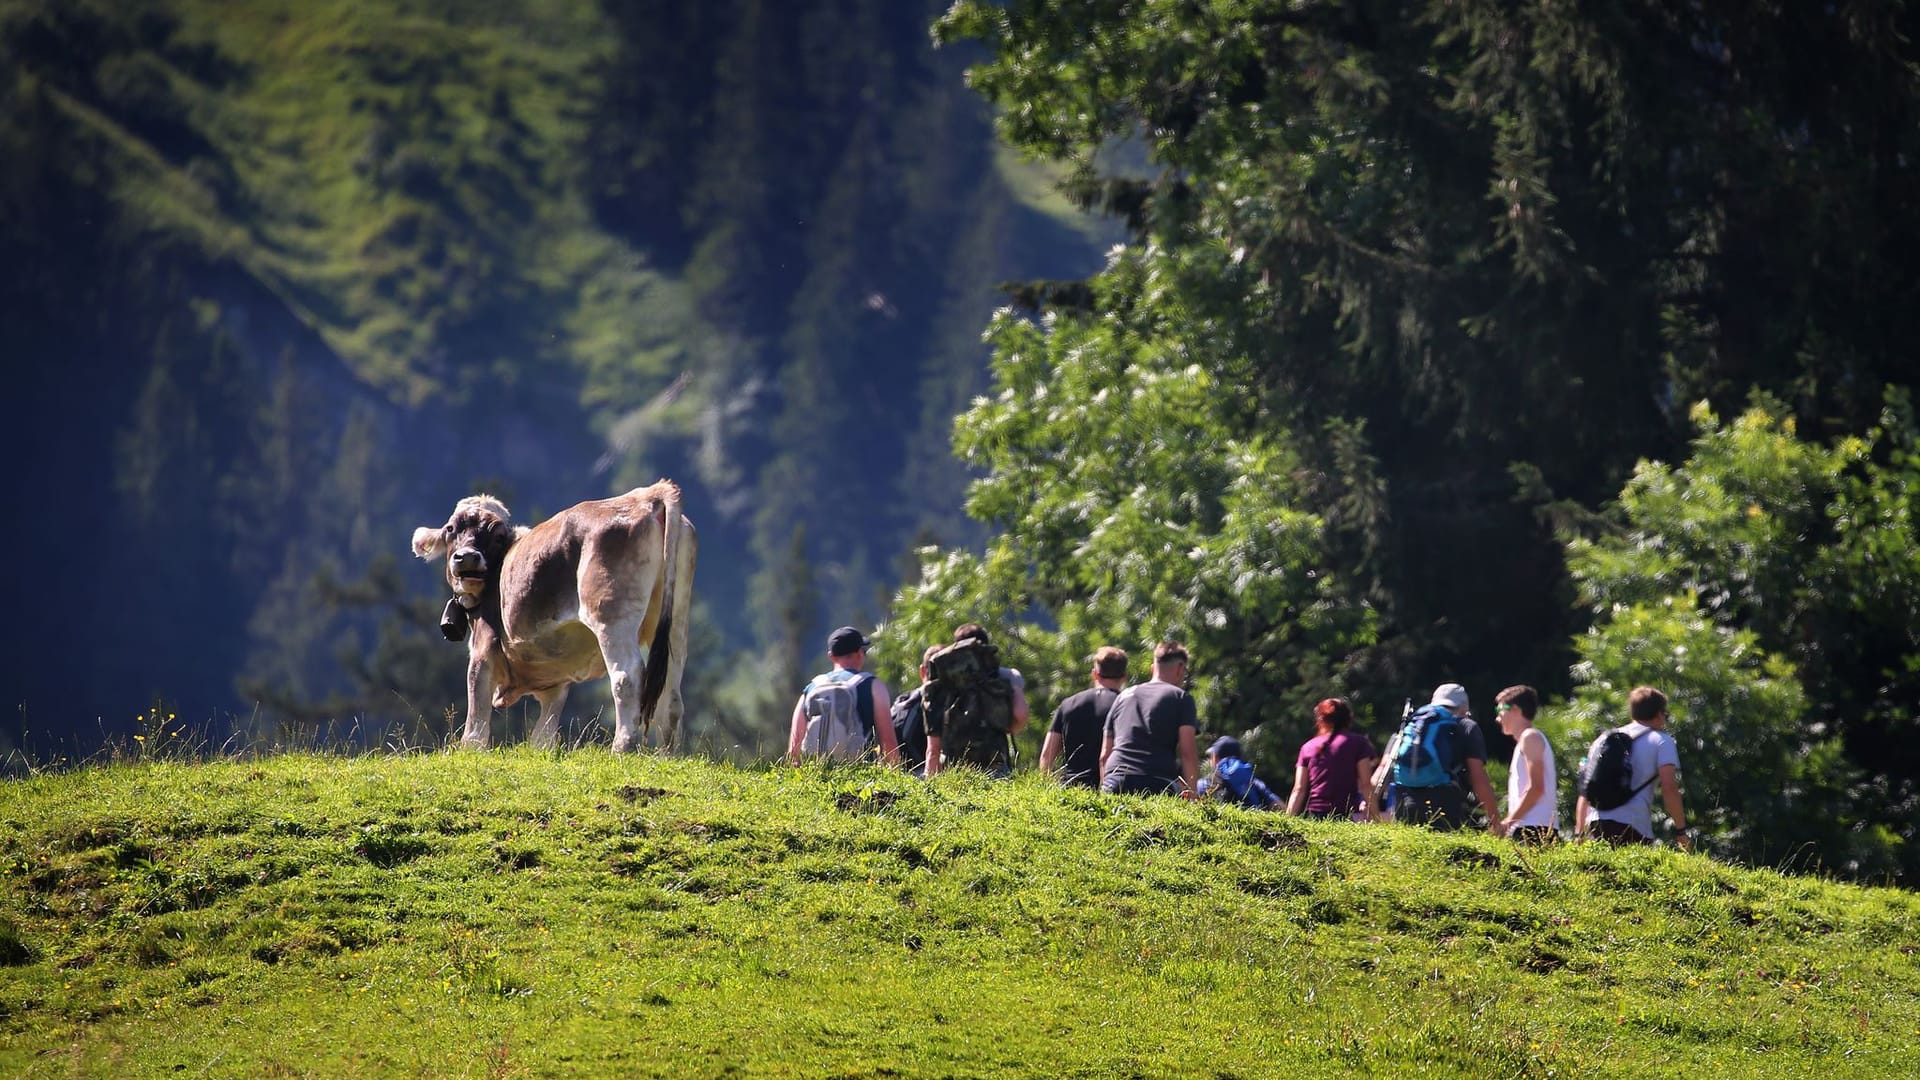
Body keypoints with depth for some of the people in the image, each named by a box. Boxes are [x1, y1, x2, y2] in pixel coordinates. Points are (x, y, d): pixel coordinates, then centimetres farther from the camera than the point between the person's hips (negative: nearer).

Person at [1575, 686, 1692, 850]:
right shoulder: (1661, 740, 6)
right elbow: (1669, 787, -6)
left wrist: (1579, 833, 20)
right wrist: (1681, 830, -2)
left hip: (1595, 824, 5)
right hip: (1633, 827, -5)